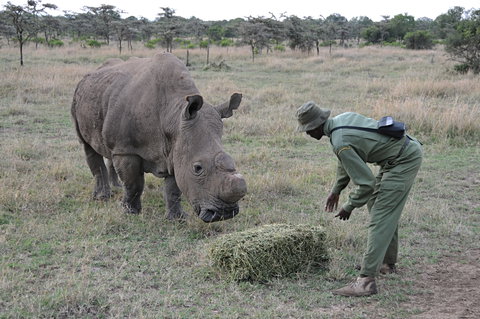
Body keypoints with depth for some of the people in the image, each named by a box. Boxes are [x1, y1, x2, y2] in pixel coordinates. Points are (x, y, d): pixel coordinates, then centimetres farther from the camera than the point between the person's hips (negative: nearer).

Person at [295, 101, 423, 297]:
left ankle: (366, 280, -17)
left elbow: (365, 182, -21)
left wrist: (349, 207, -5)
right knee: (378, 205, 24)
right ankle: (387, 262, 37)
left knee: (381, 218, -14)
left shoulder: (340, 143, -23)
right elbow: (349, 161, 23)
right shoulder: (343, 118, 7)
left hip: (404, 161, -10)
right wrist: (336, 189, 28)